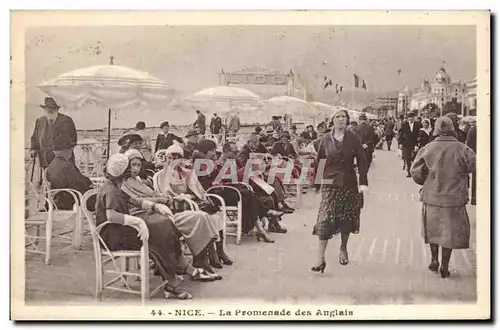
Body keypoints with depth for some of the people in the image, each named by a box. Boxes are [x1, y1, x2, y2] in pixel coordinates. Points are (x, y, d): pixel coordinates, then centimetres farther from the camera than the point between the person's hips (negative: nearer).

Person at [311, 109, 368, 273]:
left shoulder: (353, 138, 0)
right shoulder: (326, 139, 1)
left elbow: (362, 160, -2)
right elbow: (319, 161, 5)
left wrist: (363, 182, -9)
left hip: (349, 183, 1)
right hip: (330, 183, -1)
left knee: (347, 219, 10)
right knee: (325, 220, -10)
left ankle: (343, 249, 34)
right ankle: (320, 258, -8)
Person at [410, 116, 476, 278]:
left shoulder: (427, 149, -7)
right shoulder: (462, 149, -12)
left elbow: (415, 172, -2)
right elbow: (475, 166, -2)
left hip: (431, 197, 2)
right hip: (454, 199, -2)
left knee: (433, 229, 21)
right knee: (450, 232, 10)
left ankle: (434, 260, 28)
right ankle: (444, 266, 13)